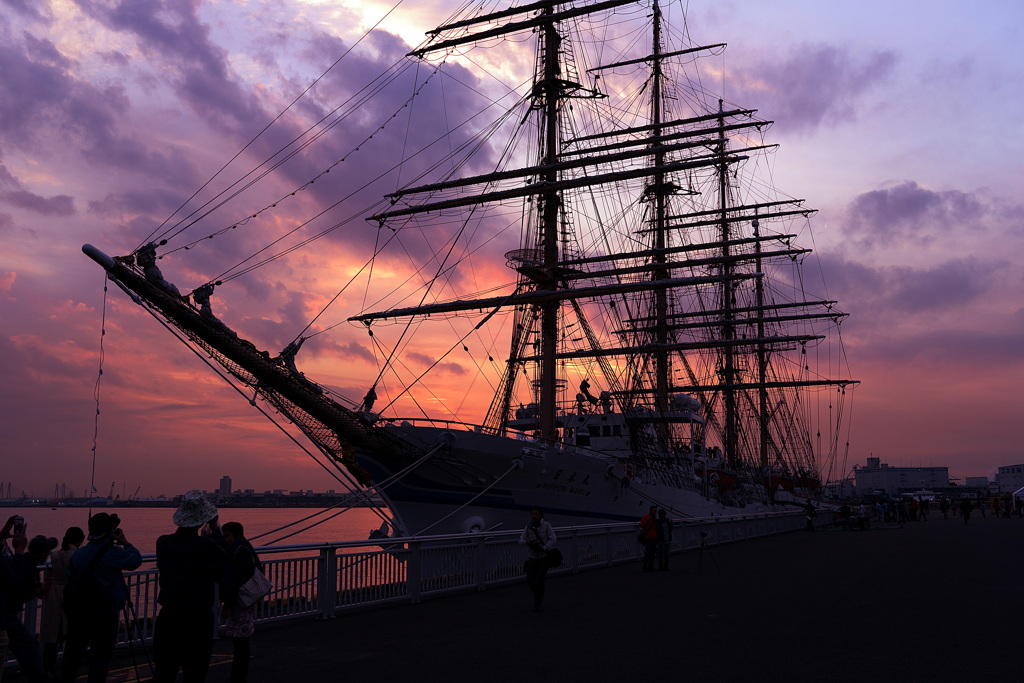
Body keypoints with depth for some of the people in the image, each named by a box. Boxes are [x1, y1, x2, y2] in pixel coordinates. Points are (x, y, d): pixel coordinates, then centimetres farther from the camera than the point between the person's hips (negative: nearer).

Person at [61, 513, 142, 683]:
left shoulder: (78, 553, 0)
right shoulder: (113, 553, -17)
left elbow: (69, 578, 13)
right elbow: (136, 560, -2)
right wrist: (125, 542, 7)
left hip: (78, 614, 5)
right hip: (105, 616, -5)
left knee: (72, 656, 17)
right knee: (100, 658, 5)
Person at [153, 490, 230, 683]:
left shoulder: (163, 543, -5)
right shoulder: (208, 546, -17)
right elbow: (225, 564, 0)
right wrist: (215, 529, 2)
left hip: (168, 617, 4)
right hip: (198, 620, -4)